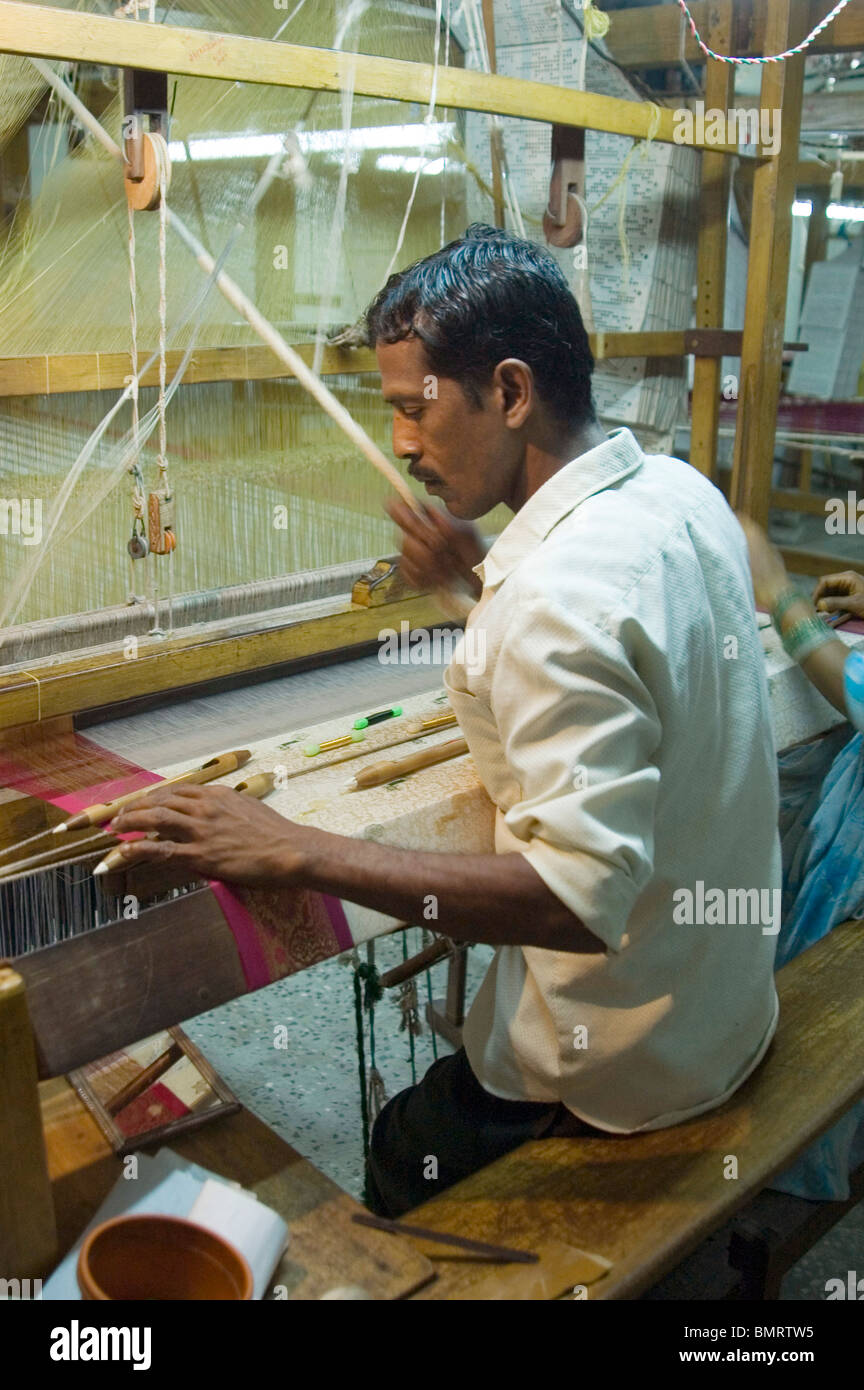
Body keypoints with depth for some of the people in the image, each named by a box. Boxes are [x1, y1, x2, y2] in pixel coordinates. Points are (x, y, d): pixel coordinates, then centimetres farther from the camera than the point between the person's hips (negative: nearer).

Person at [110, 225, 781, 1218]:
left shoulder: (562, 596, -34)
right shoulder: (676, 486, -4)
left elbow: (578, 896, -38)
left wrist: (298, 854, -36)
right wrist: (482, 580, 7)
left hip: (628, 1055, -8)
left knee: (399, 1184, 15)